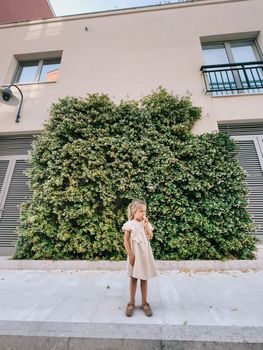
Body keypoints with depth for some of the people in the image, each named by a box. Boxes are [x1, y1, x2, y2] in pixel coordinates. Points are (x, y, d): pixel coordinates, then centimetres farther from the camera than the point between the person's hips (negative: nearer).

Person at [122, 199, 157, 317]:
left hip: (145, 254, 3)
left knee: (144, 278, 15)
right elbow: (126, 241, -10)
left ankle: (144, 302, 33)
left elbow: (150, 237, -10)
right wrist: (130, 255, -12)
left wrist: (146, 224, -16)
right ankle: (131, 302, 34)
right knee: (133, 278, 14)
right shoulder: (129, 224, -12)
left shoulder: (146, 224, 0)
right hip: (135, 254, -2)